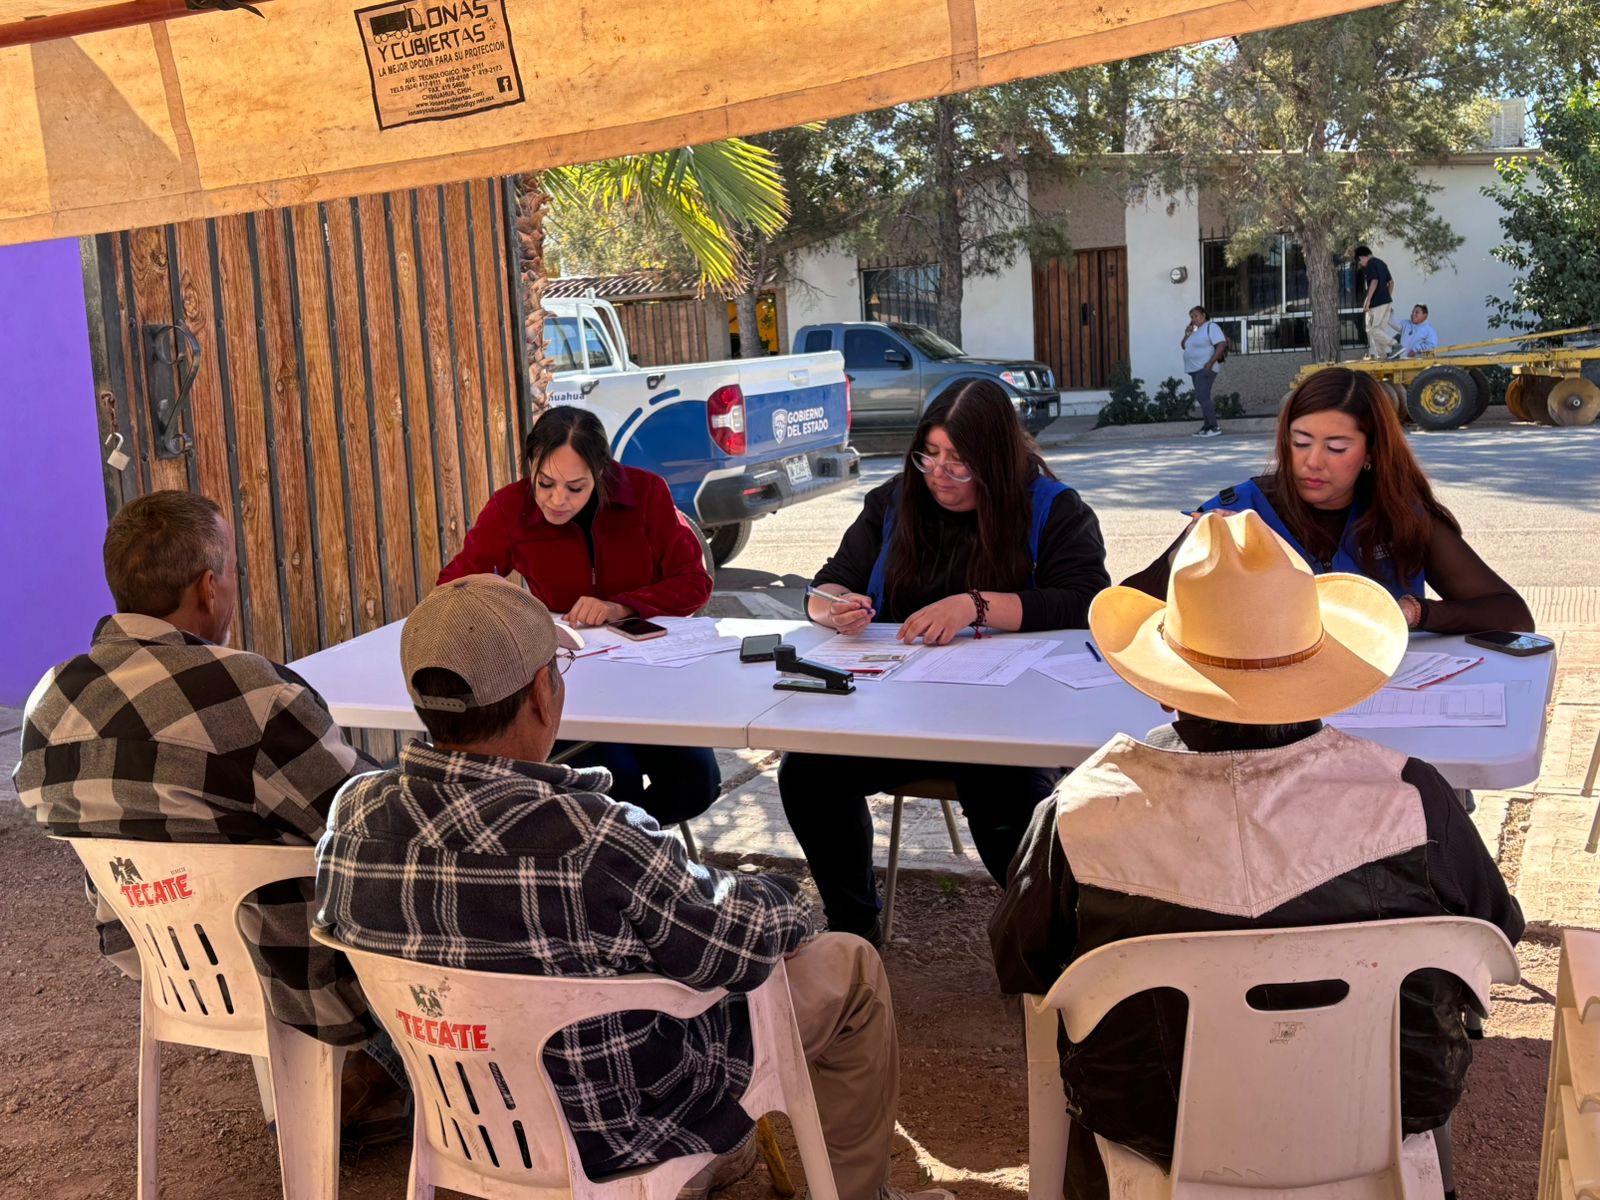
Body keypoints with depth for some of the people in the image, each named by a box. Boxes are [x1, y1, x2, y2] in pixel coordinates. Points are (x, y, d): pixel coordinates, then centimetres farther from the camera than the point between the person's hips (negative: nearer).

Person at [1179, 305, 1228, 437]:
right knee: (1203, 398, 10)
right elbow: (1183, 346, 21)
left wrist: (1211, 363, -24)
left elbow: (1222, 344, -17)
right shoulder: (1196, 331, 17)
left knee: (1202, 397, -18)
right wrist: (1187, 334, 3)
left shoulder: (1211, 327, -8)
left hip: (1205, 369, -9)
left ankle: (1215, 427, -19)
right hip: (1195, 370, 9)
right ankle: (1207, 427, 14)